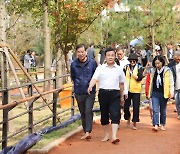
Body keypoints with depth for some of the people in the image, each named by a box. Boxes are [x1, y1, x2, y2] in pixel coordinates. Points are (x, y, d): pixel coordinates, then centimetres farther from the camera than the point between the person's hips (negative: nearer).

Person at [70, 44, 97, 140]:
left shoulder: (92, 62, -3)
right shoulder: (74, 64, 2)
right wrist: (78, 84, 12)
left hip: (90, 92, -3)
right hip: (79, 93, 3)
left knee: (88, 112, -14)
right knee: (83, 113, 10)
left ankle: (88, 132, -17)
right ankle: (86, 132, 19)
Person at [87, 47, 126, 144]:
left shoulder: (119, 69, 9)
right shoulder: (100, 68, 4)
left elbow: (121, 83, 17)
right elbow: (94, 78, -9)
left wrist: (122, 96, 20)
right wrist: (90, 87, -29)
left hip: (115, 94, 0)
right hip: (103, 93, 1)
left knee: (115, 115, -12)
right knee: (104, 115, 9)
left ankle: (114, 136, -16)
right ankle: (106, 135, 23)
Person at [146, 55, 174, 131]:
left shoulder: (167, 71, -4)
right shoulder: (153, 71, 7)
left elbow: (171, 82, -3)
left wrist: (171, 92, -10)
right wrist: (149, 93, 15)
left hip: (163, 94, -2)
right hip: (155, 93, 2)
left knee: (163, 111, 10)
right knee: (155, 110, -9)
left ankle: (162, 125, 23)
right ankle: (155, 125, -15)